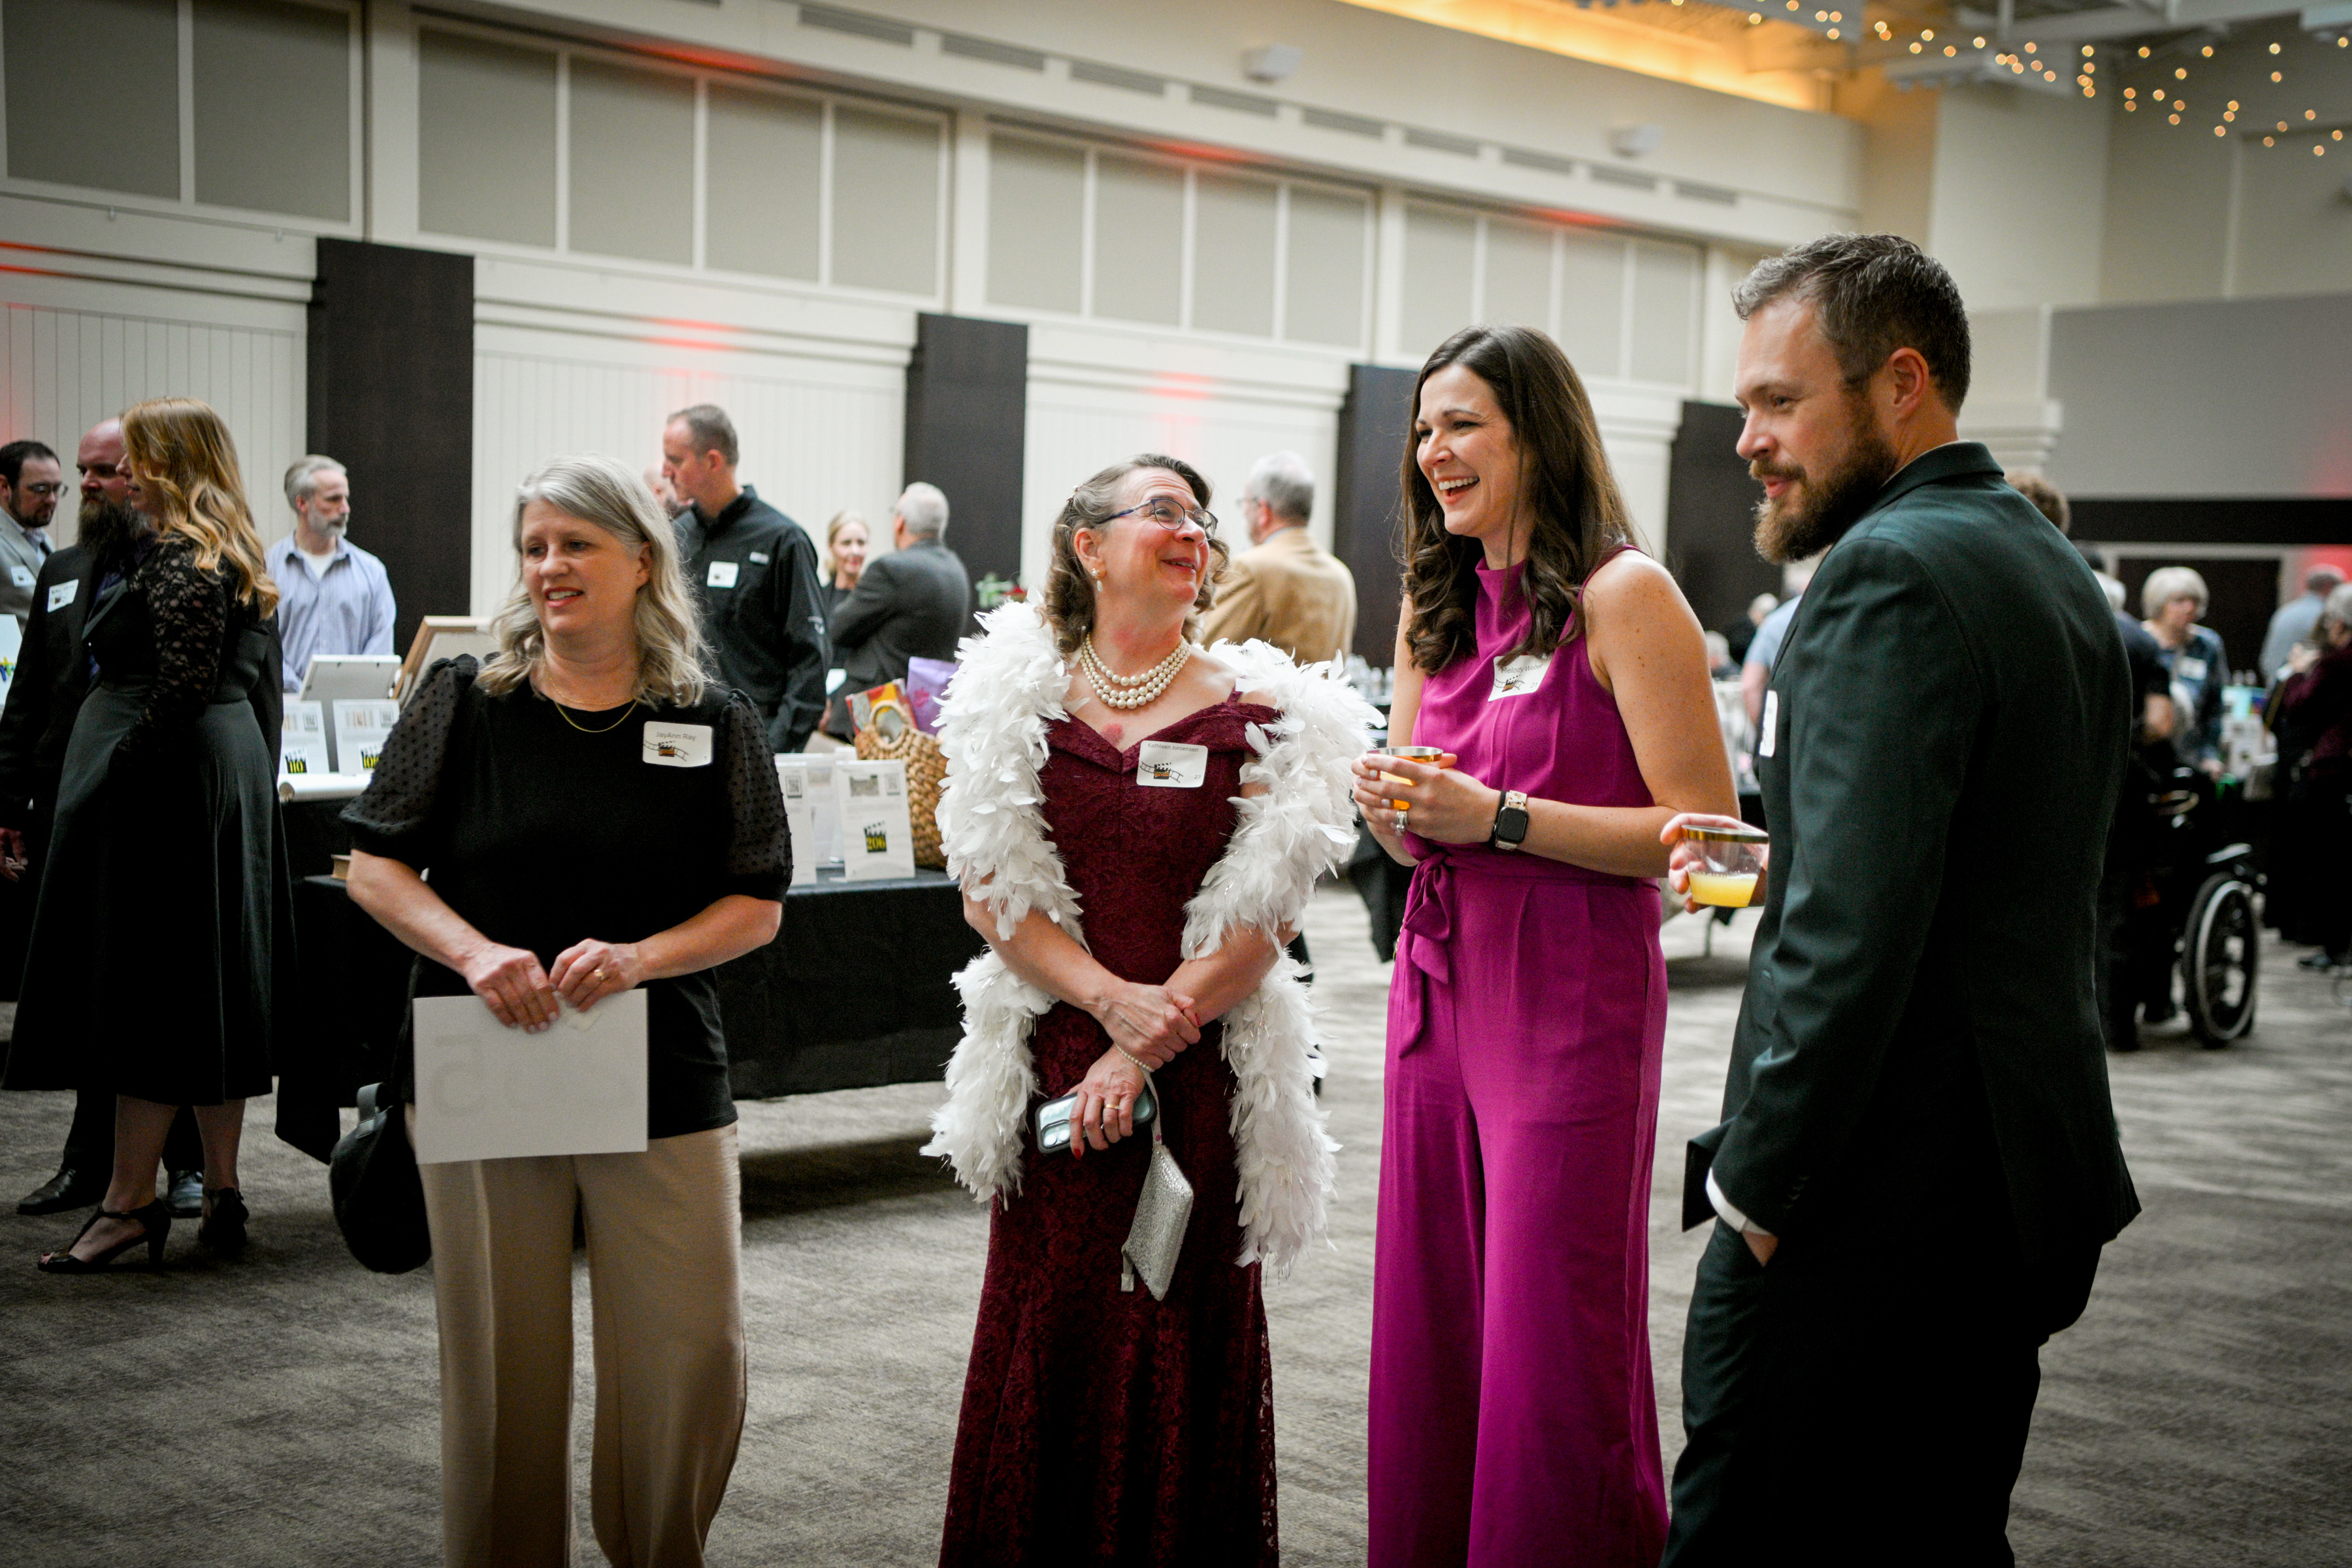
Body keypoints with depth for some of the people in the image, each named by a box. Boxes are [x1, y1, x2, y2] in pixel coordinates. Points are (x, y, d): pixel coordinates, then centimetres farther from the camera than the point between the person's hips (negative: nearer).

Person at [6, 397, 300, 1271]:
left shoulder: (176, 557, -13)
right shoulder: (236, 557, 17)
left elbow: (183, 683, -22)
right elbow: (262, 678, 18)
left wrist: (106, 781, -19)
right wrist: (257, 779, 21)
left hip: (168, 778, -10)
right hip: (232, 777, 10)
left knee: (144, 982, -6)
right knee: (212, 988, 10)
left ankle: (130, 1200, -2)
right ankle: (221, 1192, 14)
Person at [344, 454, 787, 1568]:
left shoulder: (716, 722, 2)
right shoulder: (466, 701, 2)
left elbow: (758, 906, 1)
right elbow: (374, 867, 2)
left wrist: (640, 957, -16)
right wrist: (473, 950, -16)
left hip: (663, 1078, 0)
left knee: (693, 1355, 2)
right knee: (502, 1359, 8)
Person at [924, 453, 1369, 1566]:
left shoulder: (1253, 712, 0)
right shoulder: (1017, 697, 4)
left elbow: (1261, 921, -4)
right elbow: (989, 894, 0)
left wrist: (1147, 1049, -11)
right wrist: (1109, 998, -13)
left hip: (1197, 1071, -1)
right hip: (1053, 1057, 1)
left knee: (1181, 1337, 4)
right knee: (1044, 1332, 7)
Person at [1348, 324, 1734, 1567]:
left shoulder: (1623, 595, -9)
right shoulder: (1434, 607, 14)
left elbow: (1702, 830, -14)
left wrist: (1498, 818, -17)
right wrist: (1392, 811, -2)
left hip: (1572, 1001, -7)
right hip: (1440, 986, 7)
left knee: (1551, 1345, -1)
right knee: (1429, 1327, 11)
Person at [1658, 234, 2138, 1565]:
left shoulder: (1890, 571, -16)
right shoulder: (2058, 571, 15)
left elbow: (1850, 930, -24)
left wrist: (1757, 1187, -17)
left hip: (1873, 1205, -10)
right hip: (2018, 1200, 10)